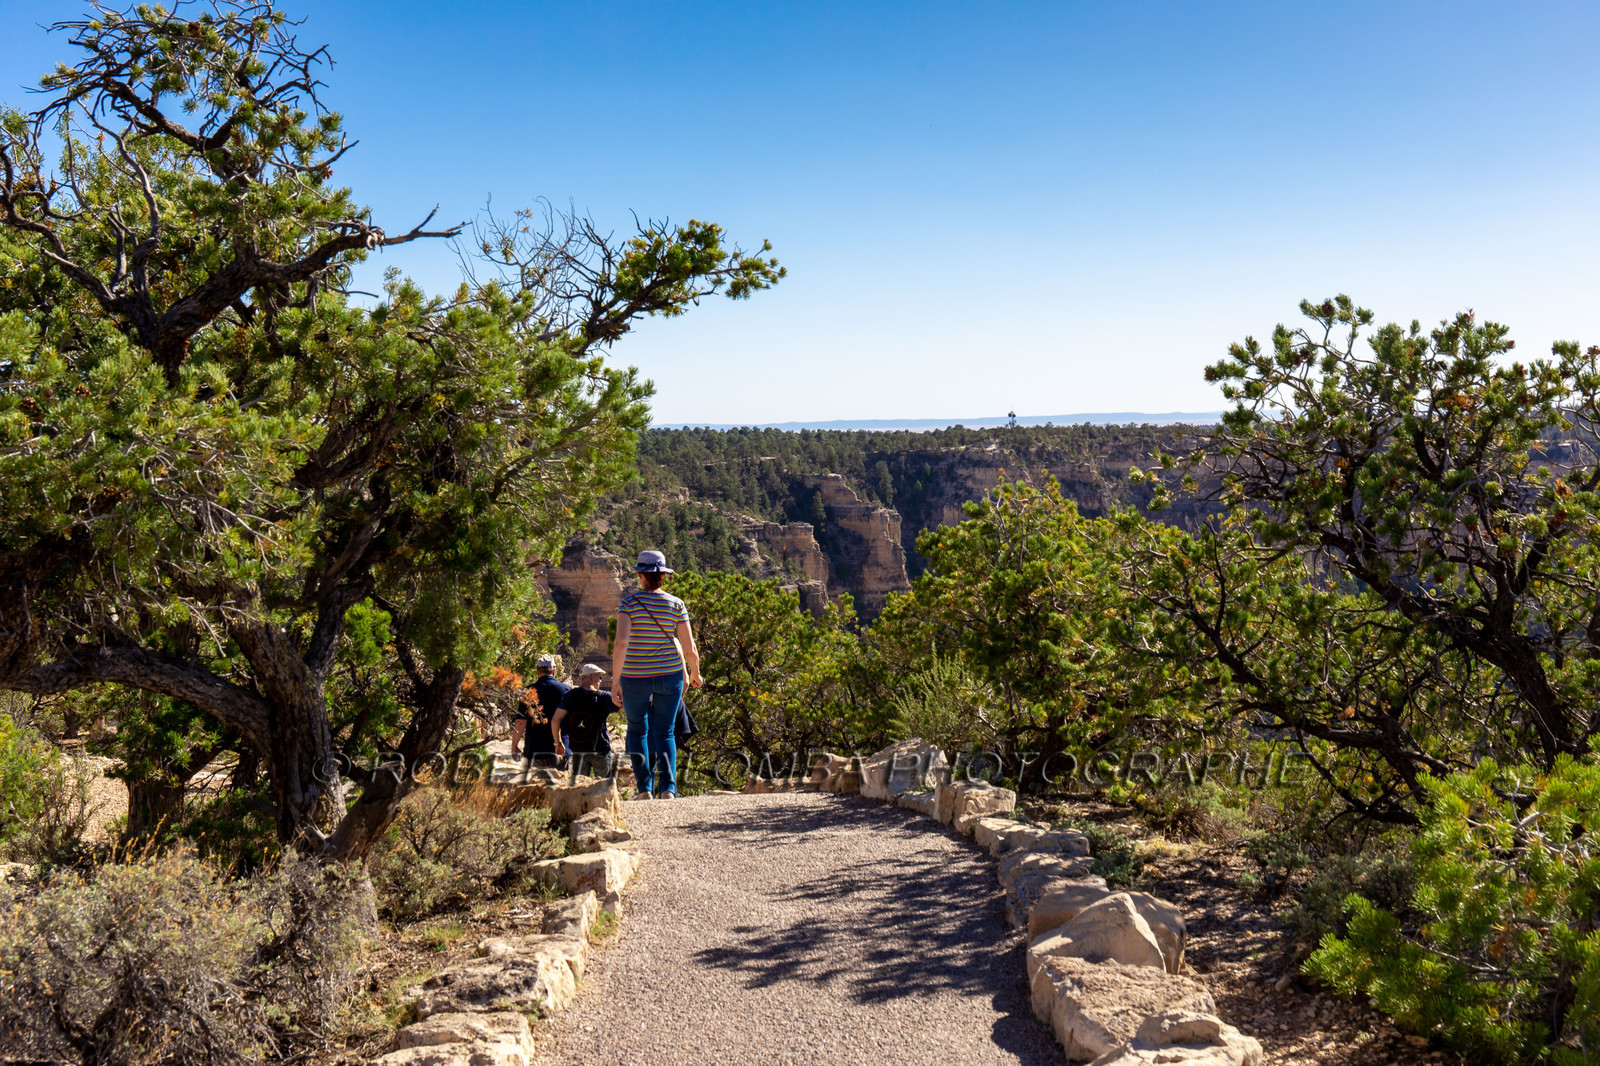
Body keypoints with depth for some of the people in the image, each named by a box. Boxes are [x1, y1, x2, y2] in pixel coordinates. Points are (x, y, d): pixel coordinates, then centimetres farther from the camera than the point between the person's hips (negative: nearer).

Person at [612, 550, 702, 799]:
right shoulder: (676, 604, -2)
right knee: (664, 733, 12)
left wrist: (615, 682, -15)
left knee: (637, 730, 19)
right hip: (669, 674, 1)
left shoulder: (629, 603, -8)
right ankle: (668, 788, -6)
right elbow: (690, 649, -3)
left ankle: (645, 788, 10)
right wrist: (695, 674, 16)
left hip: (635, 677, -1)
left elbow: (621, 642, -20)